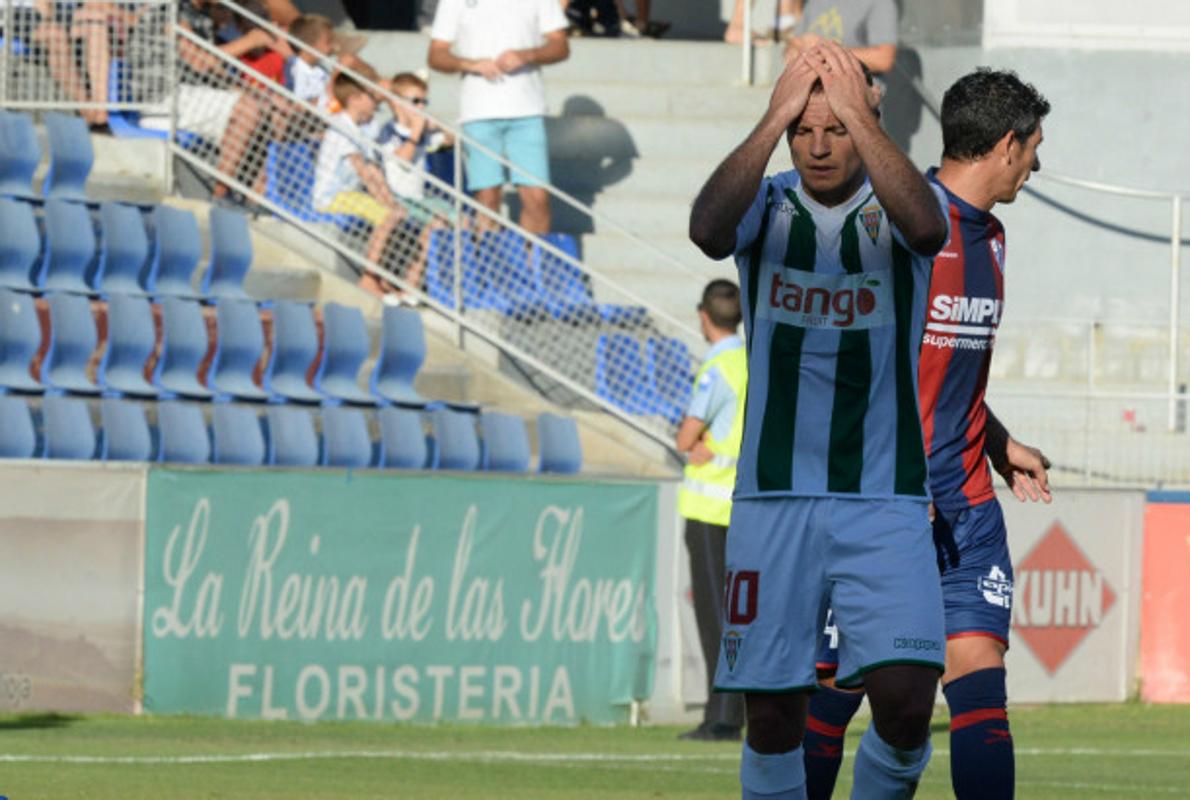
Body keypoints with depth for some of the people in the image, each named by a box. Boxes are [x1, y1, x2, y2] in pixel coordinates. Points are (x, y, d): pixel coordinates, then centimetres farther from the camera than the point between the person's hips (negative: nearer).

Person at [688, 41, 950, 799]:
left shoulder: (894, 204, 2)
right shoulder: (766, 206, 5)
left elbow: (927, 227, -24)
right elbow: (708, 229, -19)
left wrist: (858, 115, -26)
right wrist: (775, 118, -24)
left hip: (886, 500, -1)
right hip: (774, 500, 1)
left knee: (905, 699, -15)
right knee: (771, 710, 2)